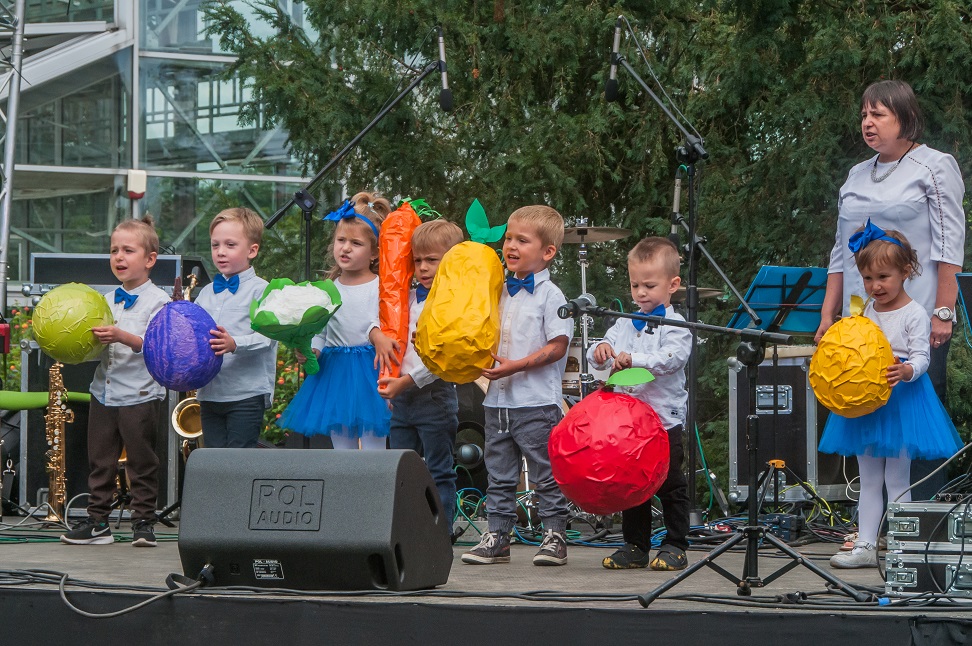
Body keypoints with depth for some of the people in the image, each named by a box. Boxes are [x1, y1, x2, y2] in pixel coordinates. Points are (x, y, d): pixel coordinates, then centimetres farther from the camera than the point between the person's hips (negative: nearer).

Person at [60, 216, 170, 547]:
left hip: (140, 395, -6)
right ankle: (97, 522, 15)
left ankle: (143, 522, 10)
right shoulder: (107, 300, 13)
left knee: (141, 463, 1)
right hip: (104, 392, 6)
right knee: (100, 461, 8)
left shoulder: (158, 301, -7)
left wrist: (123, 337, -32)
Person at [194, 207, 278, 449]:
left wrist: (235, 343, -31)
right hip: (209, 393, 6)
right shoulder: (206, 293, 16)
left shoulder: (260, 290, -4)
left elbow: (267, 336, -16)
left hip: (246, 394, -6)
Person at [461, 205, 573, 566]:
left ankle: (554, 536, 8)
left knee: (546, 476, 0)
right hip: (498, 401, 7)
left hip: (536, 403, -7)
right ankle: (496, 538, 16)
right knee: (499, 476, 11)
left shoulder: (550, 296, -8)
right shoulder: (502, 292, 13)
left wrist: (516, 366, -21)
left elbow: (557, 346, -15)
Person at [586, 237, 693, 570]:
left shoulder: (675, 325, -5)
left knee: (670, 483, 0)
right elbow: (599, 356, 8)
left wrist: (634, 360, -34)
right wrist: (601, 352, -16)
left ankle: (675, 546, 8)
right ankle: (635, 545, 19)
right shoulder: (625, 325, 13)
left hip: (664, 417, -6)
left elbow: (671, 357, -23)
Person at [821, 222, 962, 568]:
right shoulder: (866, 311, 9)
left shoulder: (914, 314, -9)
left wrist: (906, 371, -34)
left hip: (901, 401, -6)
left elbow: (921, 357, -14)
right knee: (869, 481, 9)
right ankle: (865, 546, 12)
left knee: (897, 480, -2)